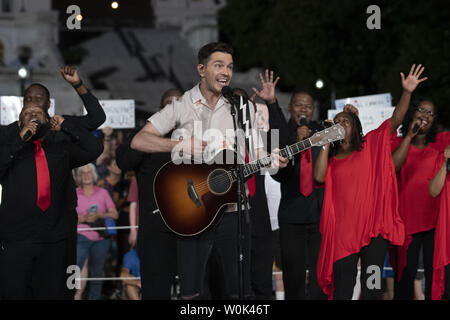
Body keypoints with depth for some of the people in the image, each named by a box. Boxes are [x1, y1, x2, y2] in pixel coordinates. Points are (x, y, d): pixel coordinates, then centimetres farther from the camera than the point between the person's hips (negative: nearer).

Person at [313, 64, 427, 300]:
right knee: (342, 289, -1)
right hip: (343, 233, 2)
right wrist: (326, 141, 2)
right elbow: (319, 177, -6)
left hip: (374, 228, -1)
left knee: (372, 287, -3)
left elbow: (395, 120, -1)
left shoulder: (371, 144, 9)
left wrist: (407, 92, -17)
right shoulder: (330, 158, 14)